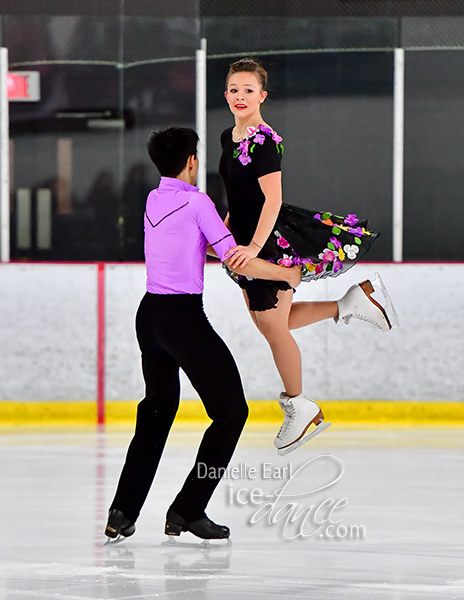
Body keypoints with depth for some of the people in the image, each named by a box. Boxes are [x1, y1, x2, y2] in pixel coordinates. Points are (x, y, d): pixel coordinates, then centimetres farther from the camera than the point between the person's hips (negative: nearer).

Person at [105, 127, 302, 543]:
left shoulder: (154, 200, 10)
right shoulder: (195, 202, -11)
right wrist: (287, 274, -2)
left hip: (149, 313, 8)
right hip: (184, 317, -8)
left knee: (157, 409, 23)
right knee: (231, 411, 3)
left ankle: (123, 511, 16)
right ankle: (188, 509, -1)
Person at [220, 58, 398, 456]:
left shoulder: (264, 141, -20)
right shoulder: (229, 138, 7)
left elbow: (272, 199, -27)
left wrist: (254, 247, -34)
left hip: (275, 240, -9)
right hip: (249, 240, 9)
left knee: (273, 325, 1)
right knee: (266, 320, 18)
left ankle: (300, 408, 18)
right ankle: (352, 303, 29)